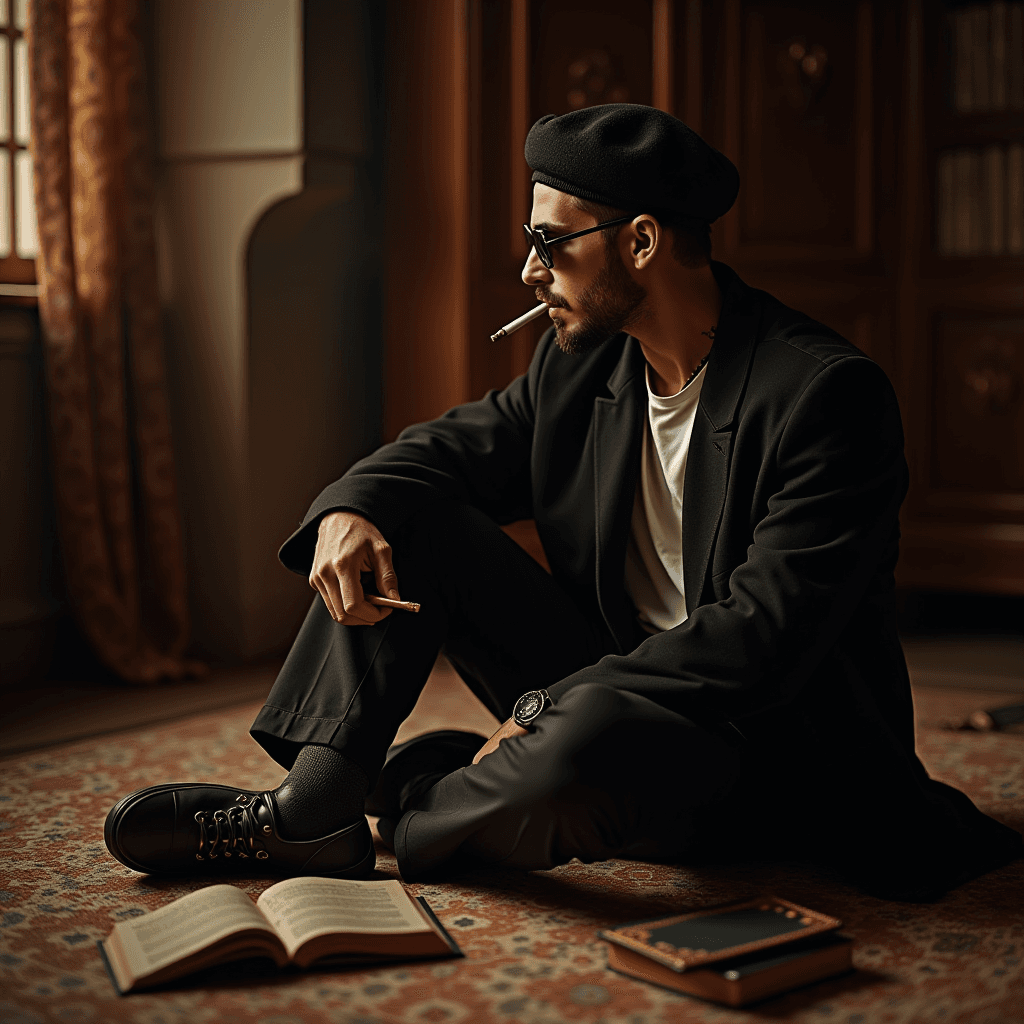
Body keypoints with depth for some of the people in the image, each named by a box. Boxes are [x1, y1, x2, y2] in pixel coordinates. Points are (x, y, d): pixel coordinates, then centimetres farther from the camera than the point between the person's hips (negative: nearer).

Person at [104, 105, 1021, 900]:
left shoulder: (826, 394, -22)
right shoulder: (581, 364, 1)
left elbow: (763, 640, -27)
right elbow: (450, 447, 10)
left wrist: (546, 710, -25)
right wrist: (352, 507, -14)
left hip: (767, 746, -6)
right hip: (609, 693, 7)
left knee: (585, 742, -39)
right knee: (403, 518, -4)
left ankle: (418, 805, -6)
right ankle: (314, 815, -11)